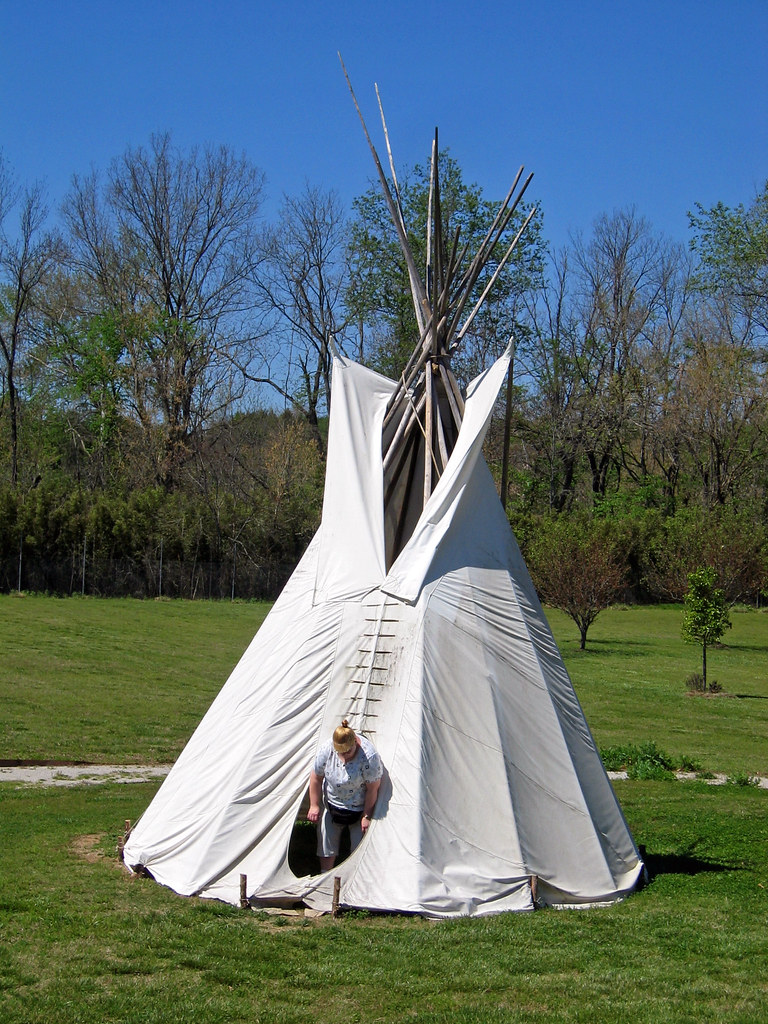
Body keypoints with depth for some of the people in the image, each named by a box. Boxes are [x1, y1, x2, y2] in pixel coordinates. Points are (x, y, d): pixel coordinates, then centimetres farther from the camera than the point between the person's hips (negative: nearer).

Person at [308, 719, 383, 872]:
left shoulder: (369, 756, -30)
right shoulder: (326, 750, -19)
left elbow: (373, 789, -20)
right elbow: (316, 778, -5)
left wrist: (366, 816, -16)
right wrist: (314, 805, -4)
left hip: (359, 809, -3)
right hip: (331, 806, 3)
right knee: (326, 846, 8)